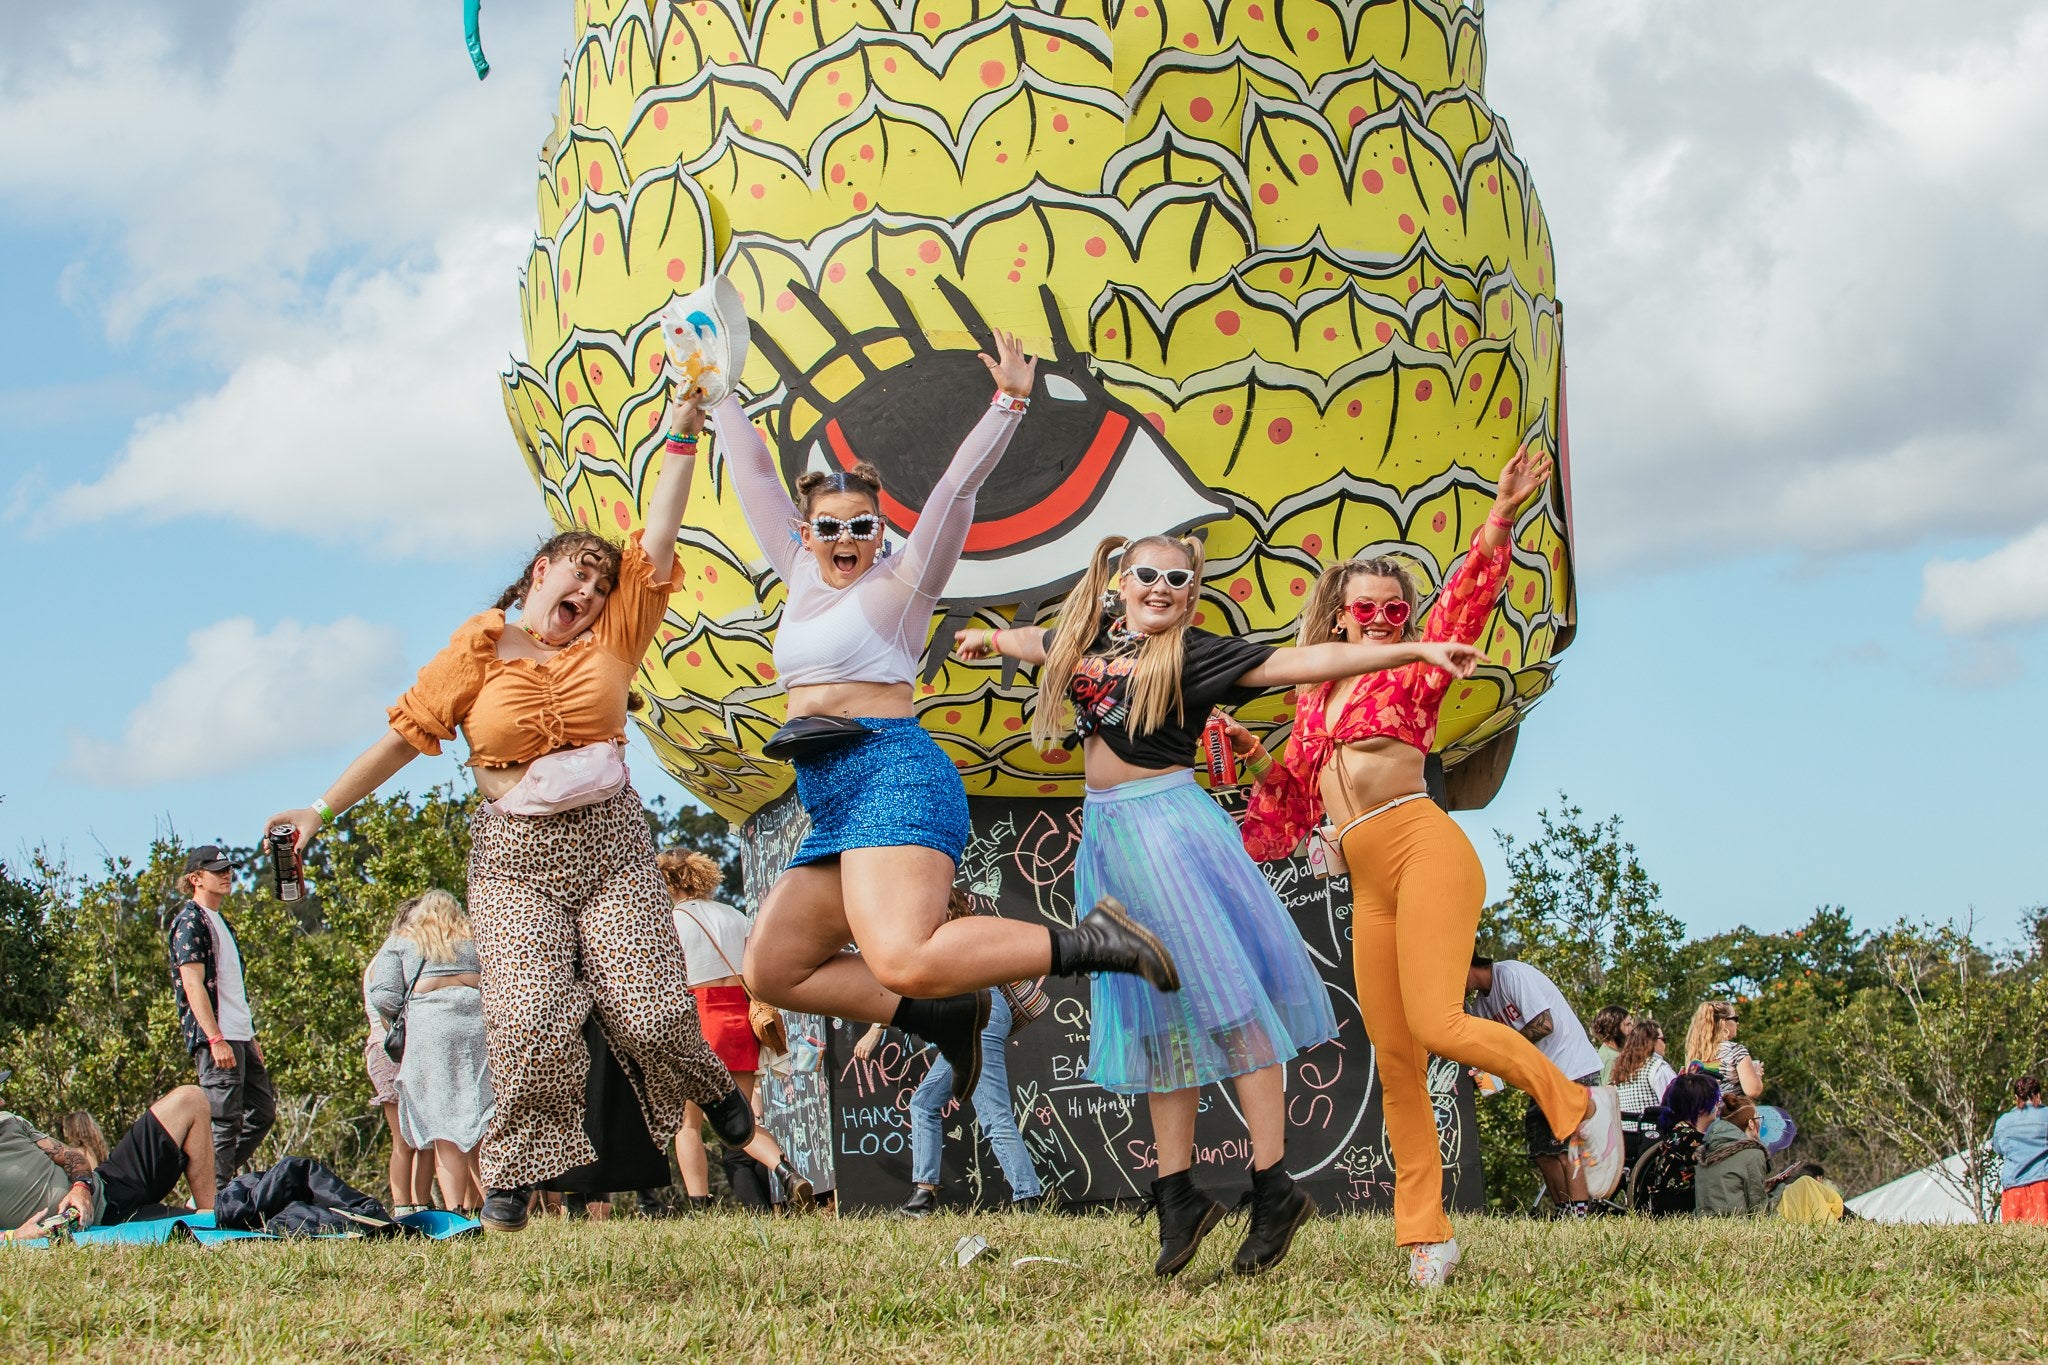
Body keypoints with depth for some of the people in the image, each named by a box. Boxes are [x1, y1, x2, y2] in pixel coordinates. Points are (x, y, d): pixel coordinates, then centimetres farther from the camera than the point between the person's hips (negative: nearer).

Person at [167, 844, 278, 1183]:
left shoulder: (221, 922, 22)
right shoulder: (190, 922, -8)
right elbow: (193, 985, -16)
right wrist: (216, 1039, -23)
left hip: (240, 1037, 10)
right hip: (216, 1038, -10)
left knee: (263, 1110, 11)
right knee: (223, 1121, -9)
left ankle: (218, 1181, 16)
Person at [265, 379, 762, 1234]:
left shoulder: (611, 638, 9)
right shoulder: (479, 651, 3)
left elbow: (657, 541, 4)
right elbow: (405, 732, 6)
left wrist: (681, 438, -1)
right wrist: (325, 808, 4)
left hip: (611, 841, 2)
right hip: (514, 854, -2)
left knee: (647, 1012, -4)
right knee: (532, 1019, -18)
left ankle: (711, 1092, 28)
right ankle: (515, 1173, -3)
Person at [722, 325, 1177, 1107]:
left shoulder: (902, 581, 3)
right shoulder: (803, 579, 20)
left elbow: (959, 486, -8)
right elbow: (756, 478, 28)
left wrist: (1009, 405, -19)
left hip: (895, 779, -8)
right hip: (836, 808, 8)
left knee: (905, 961, -30)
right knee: (771, 971, 2)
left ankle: (1086, 945, -17)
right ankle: (945, 1017, 7)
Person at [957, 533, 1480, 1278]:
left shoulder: (1195, 655, -7)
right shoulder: (1088, 642, 10)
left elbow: (1301, 662, -14)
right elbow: (1040, 642, 34)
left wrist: (1416, 650, -23)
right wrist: (990, 637, 54)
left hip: (1167, 821, -6)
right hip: (1104, 832, 6)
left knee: (1222, 997, -9)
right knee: (1154, 1014, 8)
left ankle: (1274, 1188, -10)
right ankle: (1178, 1195, 11)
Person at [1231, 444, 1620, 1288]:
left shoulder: (1411, 676, 7)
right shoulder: (1314, 701, 20)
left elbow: (1463, 607, -10)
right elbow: (1295, 804, 26)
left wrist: (1498, 526, -23)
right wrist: (1263, 763, 9)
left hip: (1424, 848, -5)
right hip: (1368, 883, 6)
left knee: (1436, 1024, -23)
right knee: (1393, 1060, 1)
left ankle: (1579, 1106, -3)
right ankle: (1424, 1235, 3)